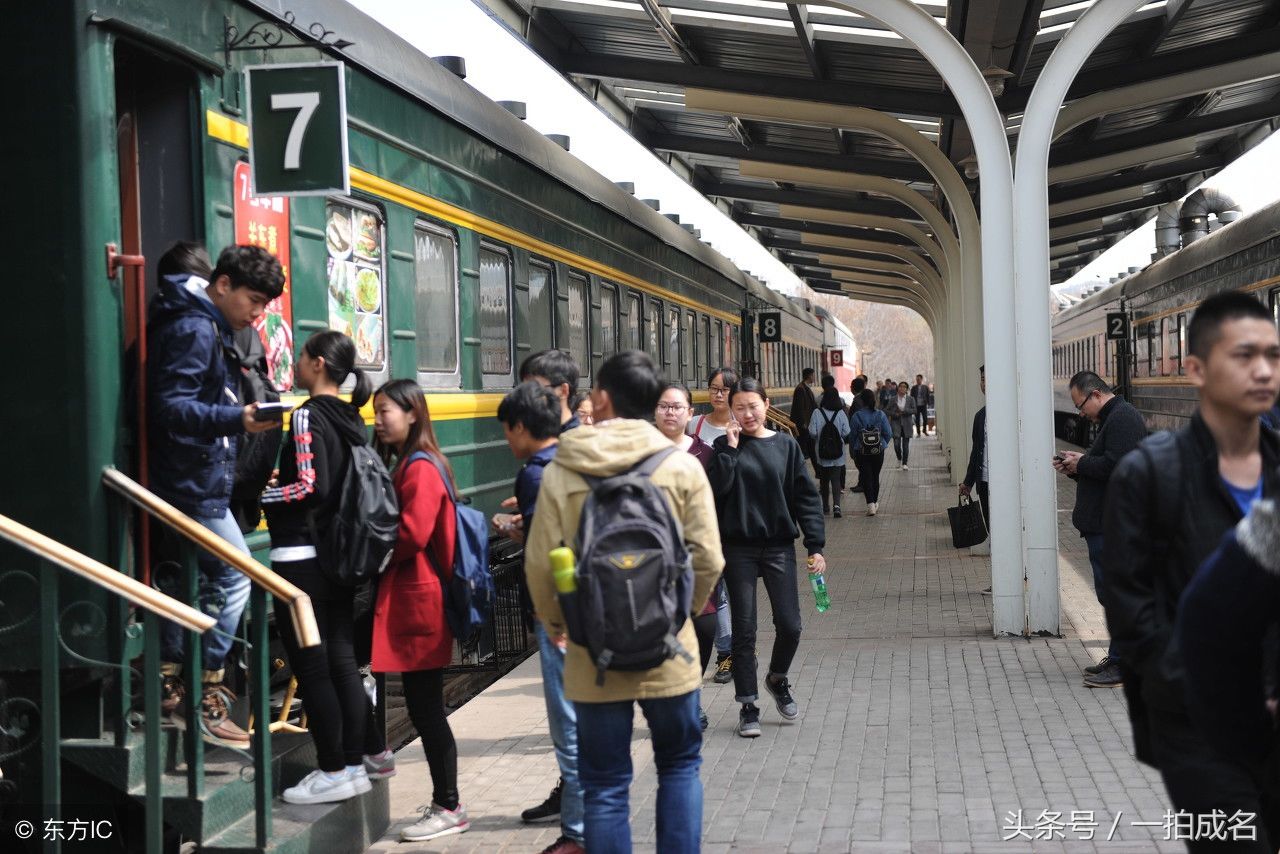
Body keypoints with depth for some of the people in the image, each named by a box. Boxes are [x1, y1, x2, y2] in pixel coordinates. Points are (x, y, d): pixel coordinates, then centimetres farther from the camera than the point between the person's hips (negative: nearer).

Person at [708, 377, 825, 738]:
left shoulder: (786, 446, 4)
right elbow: (714, 489, -14)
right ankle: (748, 706, 13)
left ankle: (777, 678, 29)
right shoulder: (725, 447, 2)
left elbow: (806, 497, 3)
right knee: (744, 628, 2)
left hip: (779, 546, 1)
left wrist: (815, 545, -2)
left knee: (789, 626, -2)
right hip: (738, 548, -1)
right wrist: (729, 448, -16)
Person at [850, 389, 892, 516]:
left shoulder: (857, 416, -11)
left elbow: (851, 435, -6)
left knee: (866, 477, 0)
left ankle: (870, 504, -13)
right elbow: (888, 433, -4)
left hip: (861, 452, -2)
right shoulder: (880, 415, -6)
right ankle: (875, 502, 30)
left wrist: (855, 446, 11)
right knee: (875, 477, 18)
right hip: (878, 451, 2)